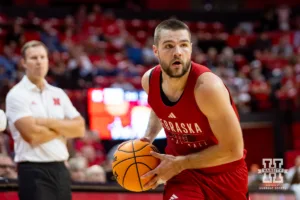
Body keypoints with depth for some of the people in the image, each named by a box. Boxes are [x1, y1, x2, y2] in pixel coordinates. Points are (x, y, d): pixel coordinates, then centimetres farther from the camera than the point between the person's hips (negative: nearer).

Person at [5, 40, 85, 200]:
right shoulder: (17, 95, -6)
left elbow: (79, 128, 4)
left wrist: (49, 123, -10)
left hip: (60, 169, 6)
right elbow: (32, 134, -18)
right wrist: (63, 128, -2)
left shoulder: (58, 94, 13)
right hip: (34, 171, -6)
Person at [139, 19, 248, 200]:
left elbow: (233, 150, -27)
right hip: (183, 171, 3)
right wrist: (147, 139, -1)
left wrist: (179, 164, -23)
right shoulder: (149, 80, -11)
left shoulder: (207, 86, -30)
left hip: (224, 173, -3)